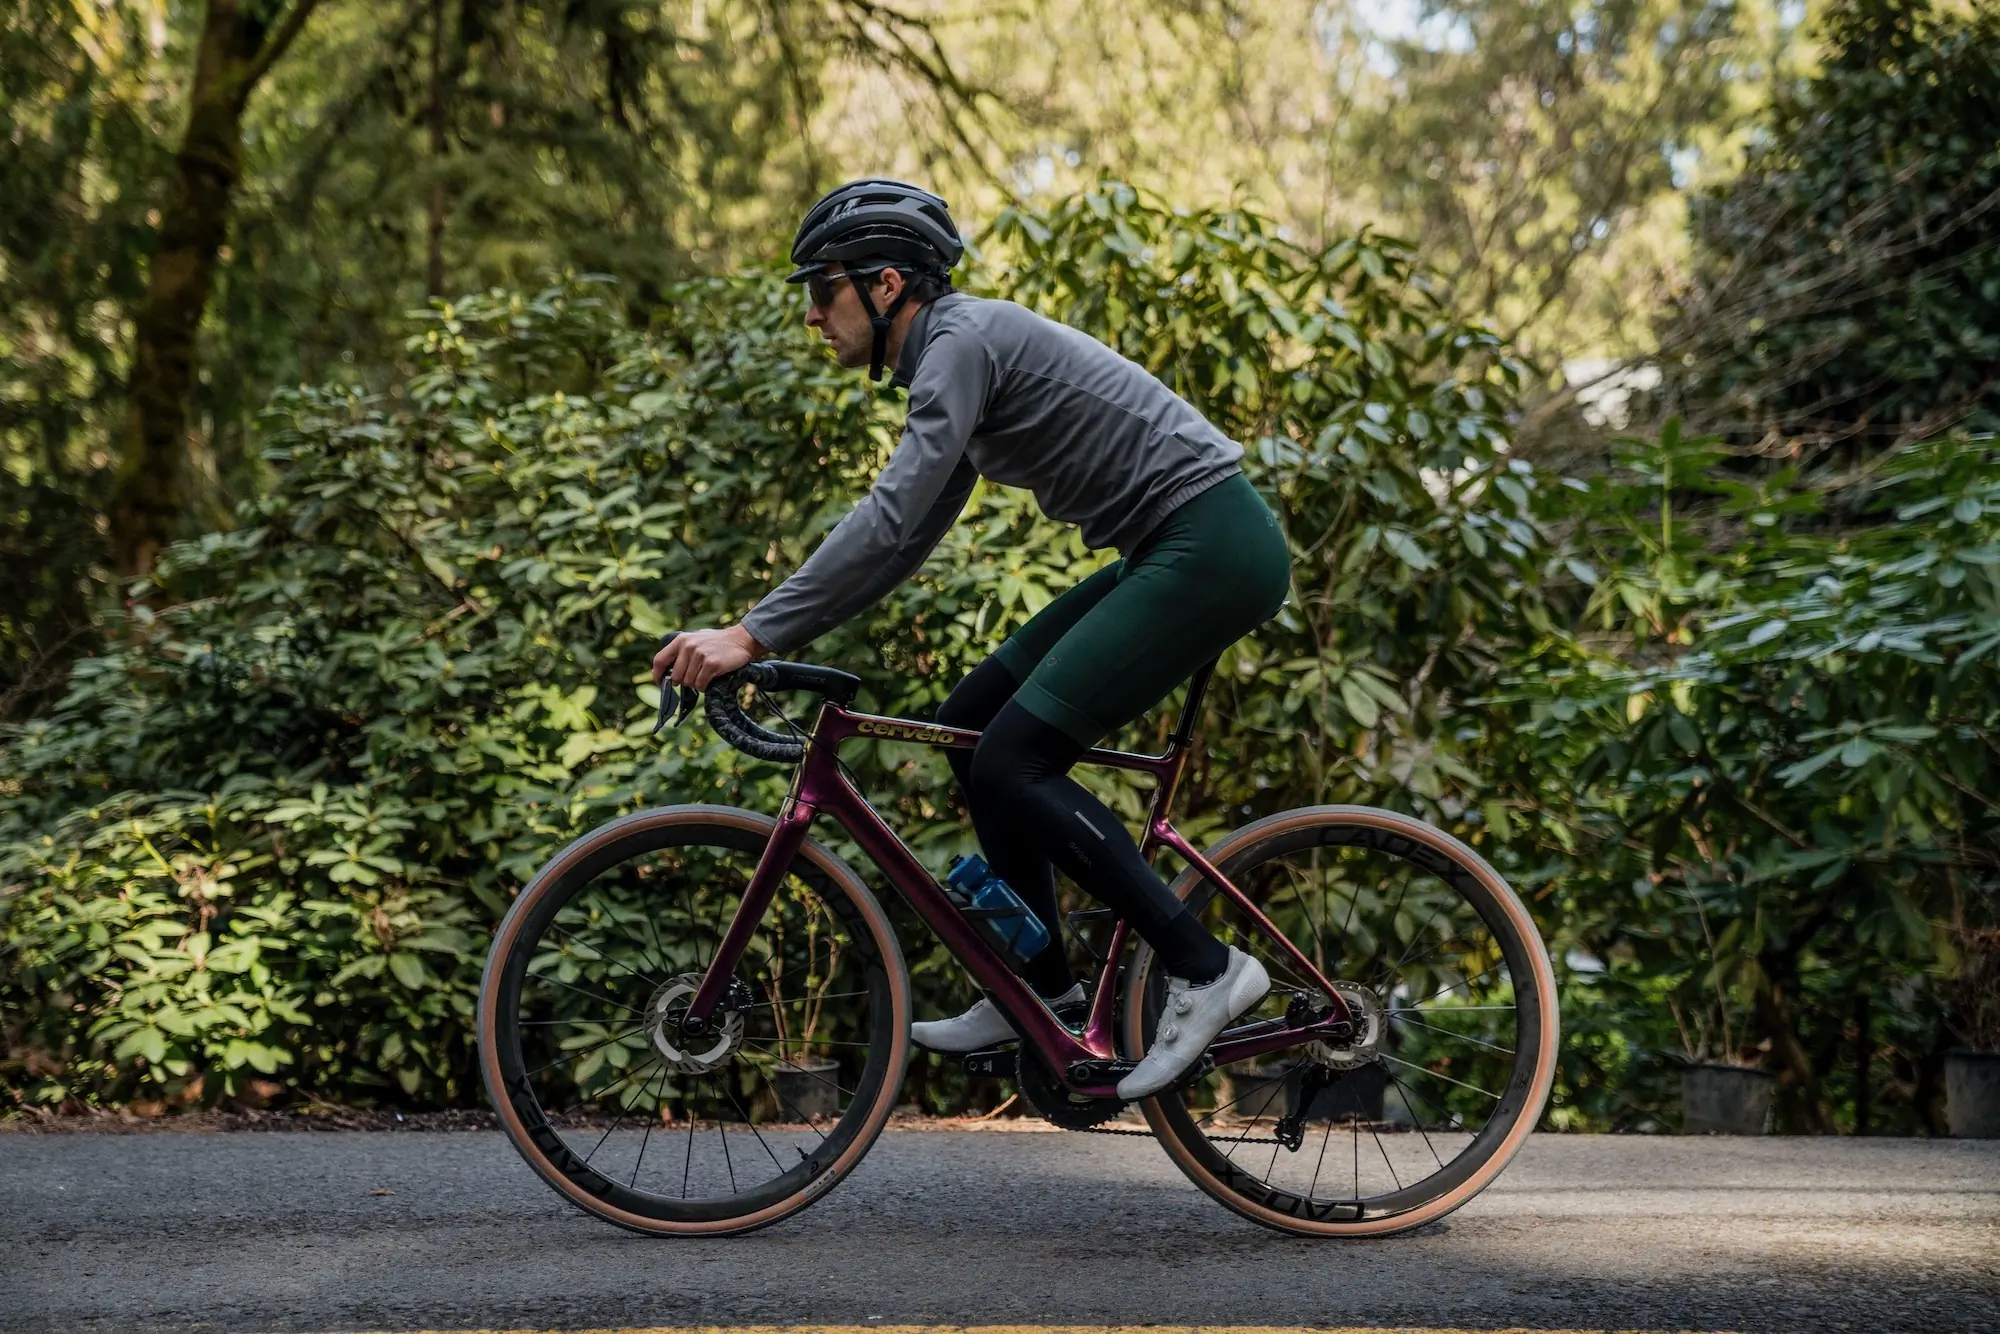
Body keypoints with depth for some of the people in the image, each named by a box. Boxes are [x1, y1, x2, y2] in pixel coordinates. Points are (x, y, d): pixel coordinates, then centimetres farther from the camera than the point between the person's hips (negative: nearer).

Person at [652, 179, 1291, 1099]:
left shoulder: (965, 339, -13)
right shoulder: (953, 356, 18)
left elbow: (889, 517, -23)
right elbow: (902, 538, 21)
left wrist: (753, 634, -22)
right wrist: (767, 637, 14)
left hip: (1210, 548, -10)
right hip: (1175, 552, 10)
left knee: (1010, 763, -13)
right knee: (973, 723, 10)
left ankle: (1204, 970, -8)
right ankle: (1039, 988, 15)